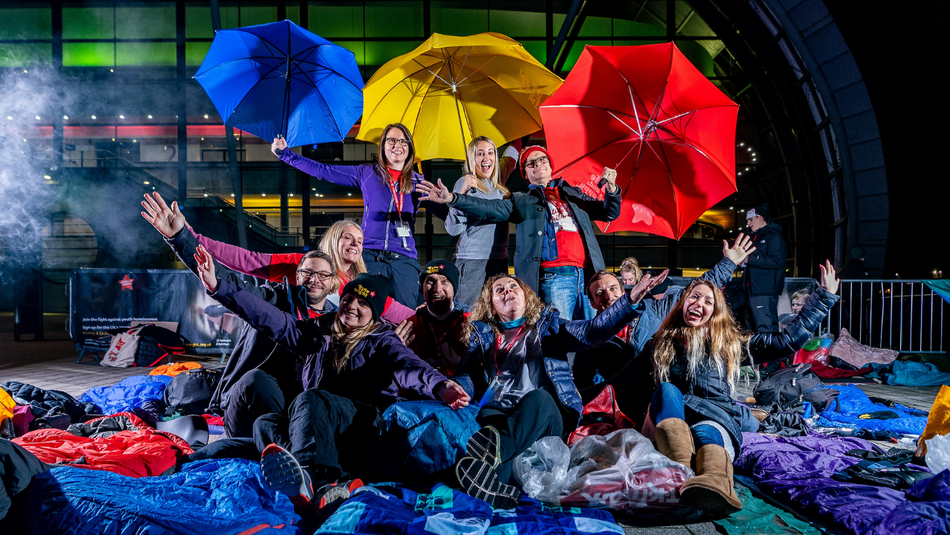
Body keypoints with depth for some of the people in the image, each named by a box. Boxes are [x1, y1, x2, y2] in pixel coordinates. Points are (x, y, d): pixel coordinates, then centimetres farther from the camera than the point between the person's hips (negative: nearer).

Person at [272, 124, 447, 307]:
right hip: (370, 255, 0)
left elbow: (447, 214, 9)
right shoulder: (366, 174, 13)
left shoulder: (418, 182, 13)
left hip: (404, 259, 0)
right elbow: (323, 171, 14)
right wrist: (285, 154, 13)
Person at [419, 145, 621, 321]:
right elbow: (492, 208, 1)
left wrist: (611, 190, -2)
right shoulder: (522, 201, 16)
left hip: (586, 274, 3)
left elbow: (609, 212, 21)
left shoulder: (573, 193, 24)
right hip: (554, 276, -3)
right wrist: (452, 198, -13)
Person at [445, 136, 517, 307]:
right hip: (472, 260, -6)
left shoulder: (498, 183, 12)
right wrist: (462, 193, -23)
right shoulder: (465, 183, -5)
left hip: (500, 259, 6)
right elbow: (453, 229, -16)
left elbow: (510, 156, 36)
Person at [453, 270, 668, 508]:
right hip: (497, 412, 1)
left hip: (546, 416, -1)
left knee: (538, 398, -35)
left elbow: (591, 332, 5)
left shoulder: (547, 326, 21)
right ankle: (496, 483, -58)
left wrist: (632, 300, -10)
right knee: (487, 416, -33)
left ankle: (495, 451, -58)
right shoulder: (482, 334, 25)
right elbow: (467, 375, 12)